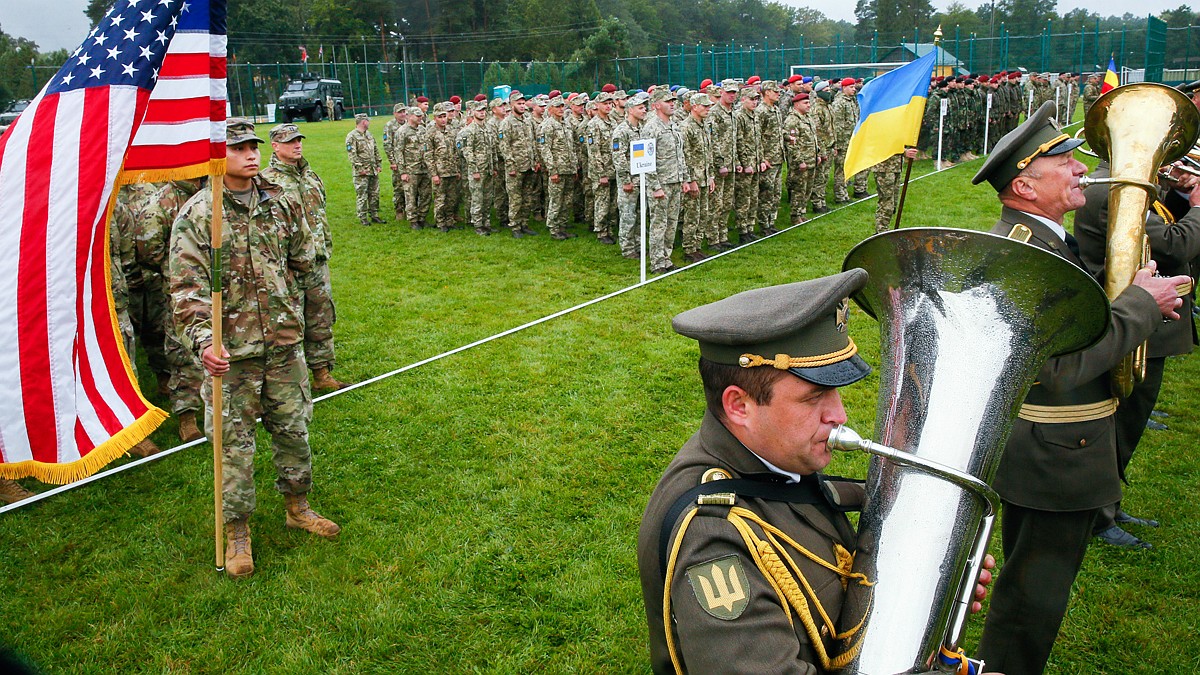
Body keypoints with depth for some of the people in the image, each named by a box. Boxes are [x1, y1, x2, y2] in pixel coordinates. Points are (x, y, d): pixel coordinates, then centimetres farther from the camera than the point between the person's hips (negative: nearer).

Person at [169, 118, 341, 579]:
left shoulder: (282, 203, 4)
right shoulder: (197, 215, -8)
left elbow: (304, 263, 16)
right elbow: (188, 286, -15)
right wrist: (203, 339, -27)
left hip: (284, 341, 4)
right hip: (230, 349, -4)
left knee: (292, 427, 14)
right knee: (234, 439, 4)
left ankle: (297, 507, 34)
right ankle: (237, 532, 19)